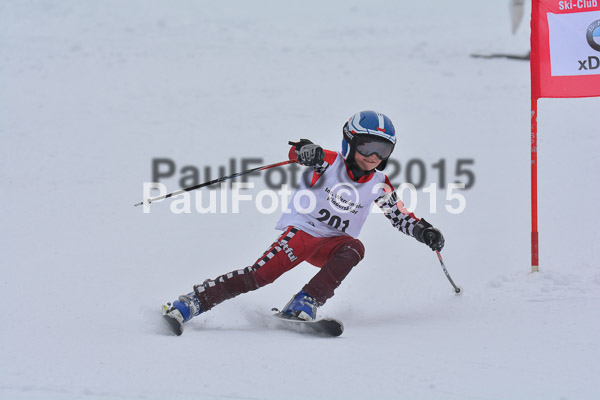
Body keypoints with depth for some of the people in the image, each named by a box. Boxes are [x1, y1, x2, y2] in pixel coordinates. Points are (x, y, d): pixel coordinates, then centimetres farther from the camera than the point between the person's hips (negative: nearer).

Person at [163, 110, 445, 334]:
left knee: (353, 249, -30)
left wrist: (425, 232, -1)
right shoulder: (329, 162, -7)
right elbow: (296, 152, -21)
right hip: (301, 231, -3)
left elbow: (400, 216, 15)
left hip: (332, 245, 3)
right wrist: (305, 151, -45)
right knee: (259, 275, -19)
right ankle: (190, 304, -17)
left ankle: (304, 304, -32)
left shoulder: (378, 184, 5)